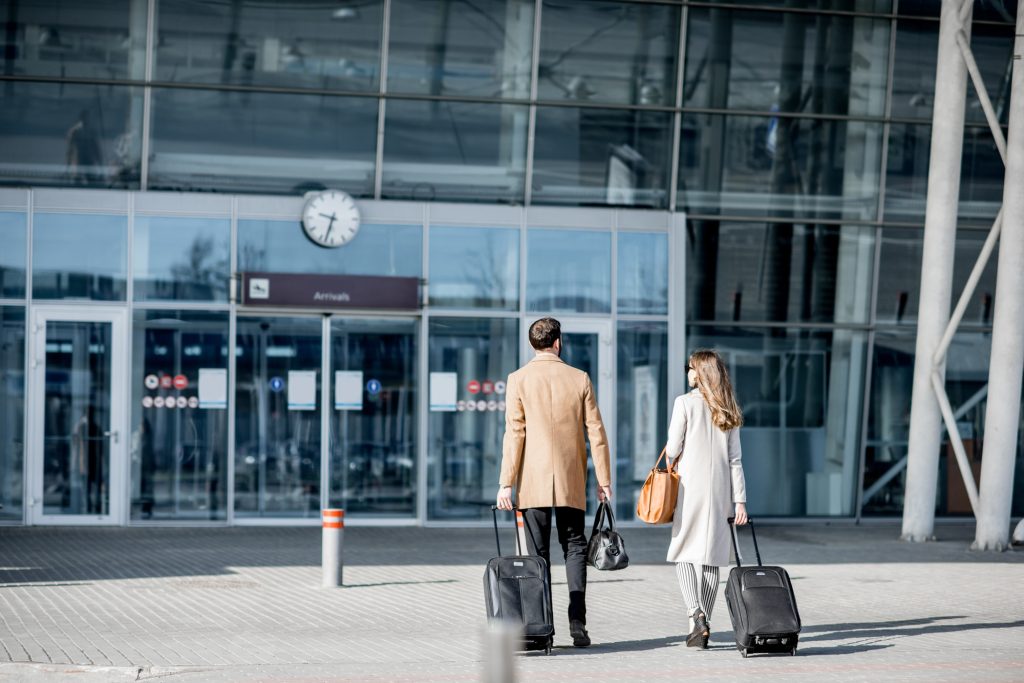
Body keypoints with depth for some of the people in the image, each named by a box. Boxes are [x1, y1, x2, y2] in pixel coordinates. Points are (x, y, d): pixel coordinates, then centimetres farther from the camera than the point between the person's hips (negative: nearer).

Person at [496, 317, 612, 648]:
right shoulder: (580, 379, 2)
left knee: (538, 554, 4)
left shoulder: (518, 380, -3)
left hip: (533, 481, -1)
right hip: (571, 481, 1)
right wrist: (603, 480, 7)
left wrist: (506, 483, -5)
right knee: (574, 547, 10)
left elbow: (514, 434, -7)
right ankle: (577, 619, -4)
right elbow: (596, 433, 1)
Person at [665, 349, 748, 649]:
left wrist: (674, 451, 18)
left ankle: (697, 616, -17)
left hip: (691, 487, -4)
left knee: (684, 553, 3)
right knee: (711, 557, 8)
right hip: (721, 489, 4)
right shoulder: (728, 410, 7)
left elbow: (673, 450, -6)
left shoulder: (685, 403, -6)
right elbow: (734, 459, 5)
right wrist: (739, 499, 5)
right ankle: (703, 625, 8)